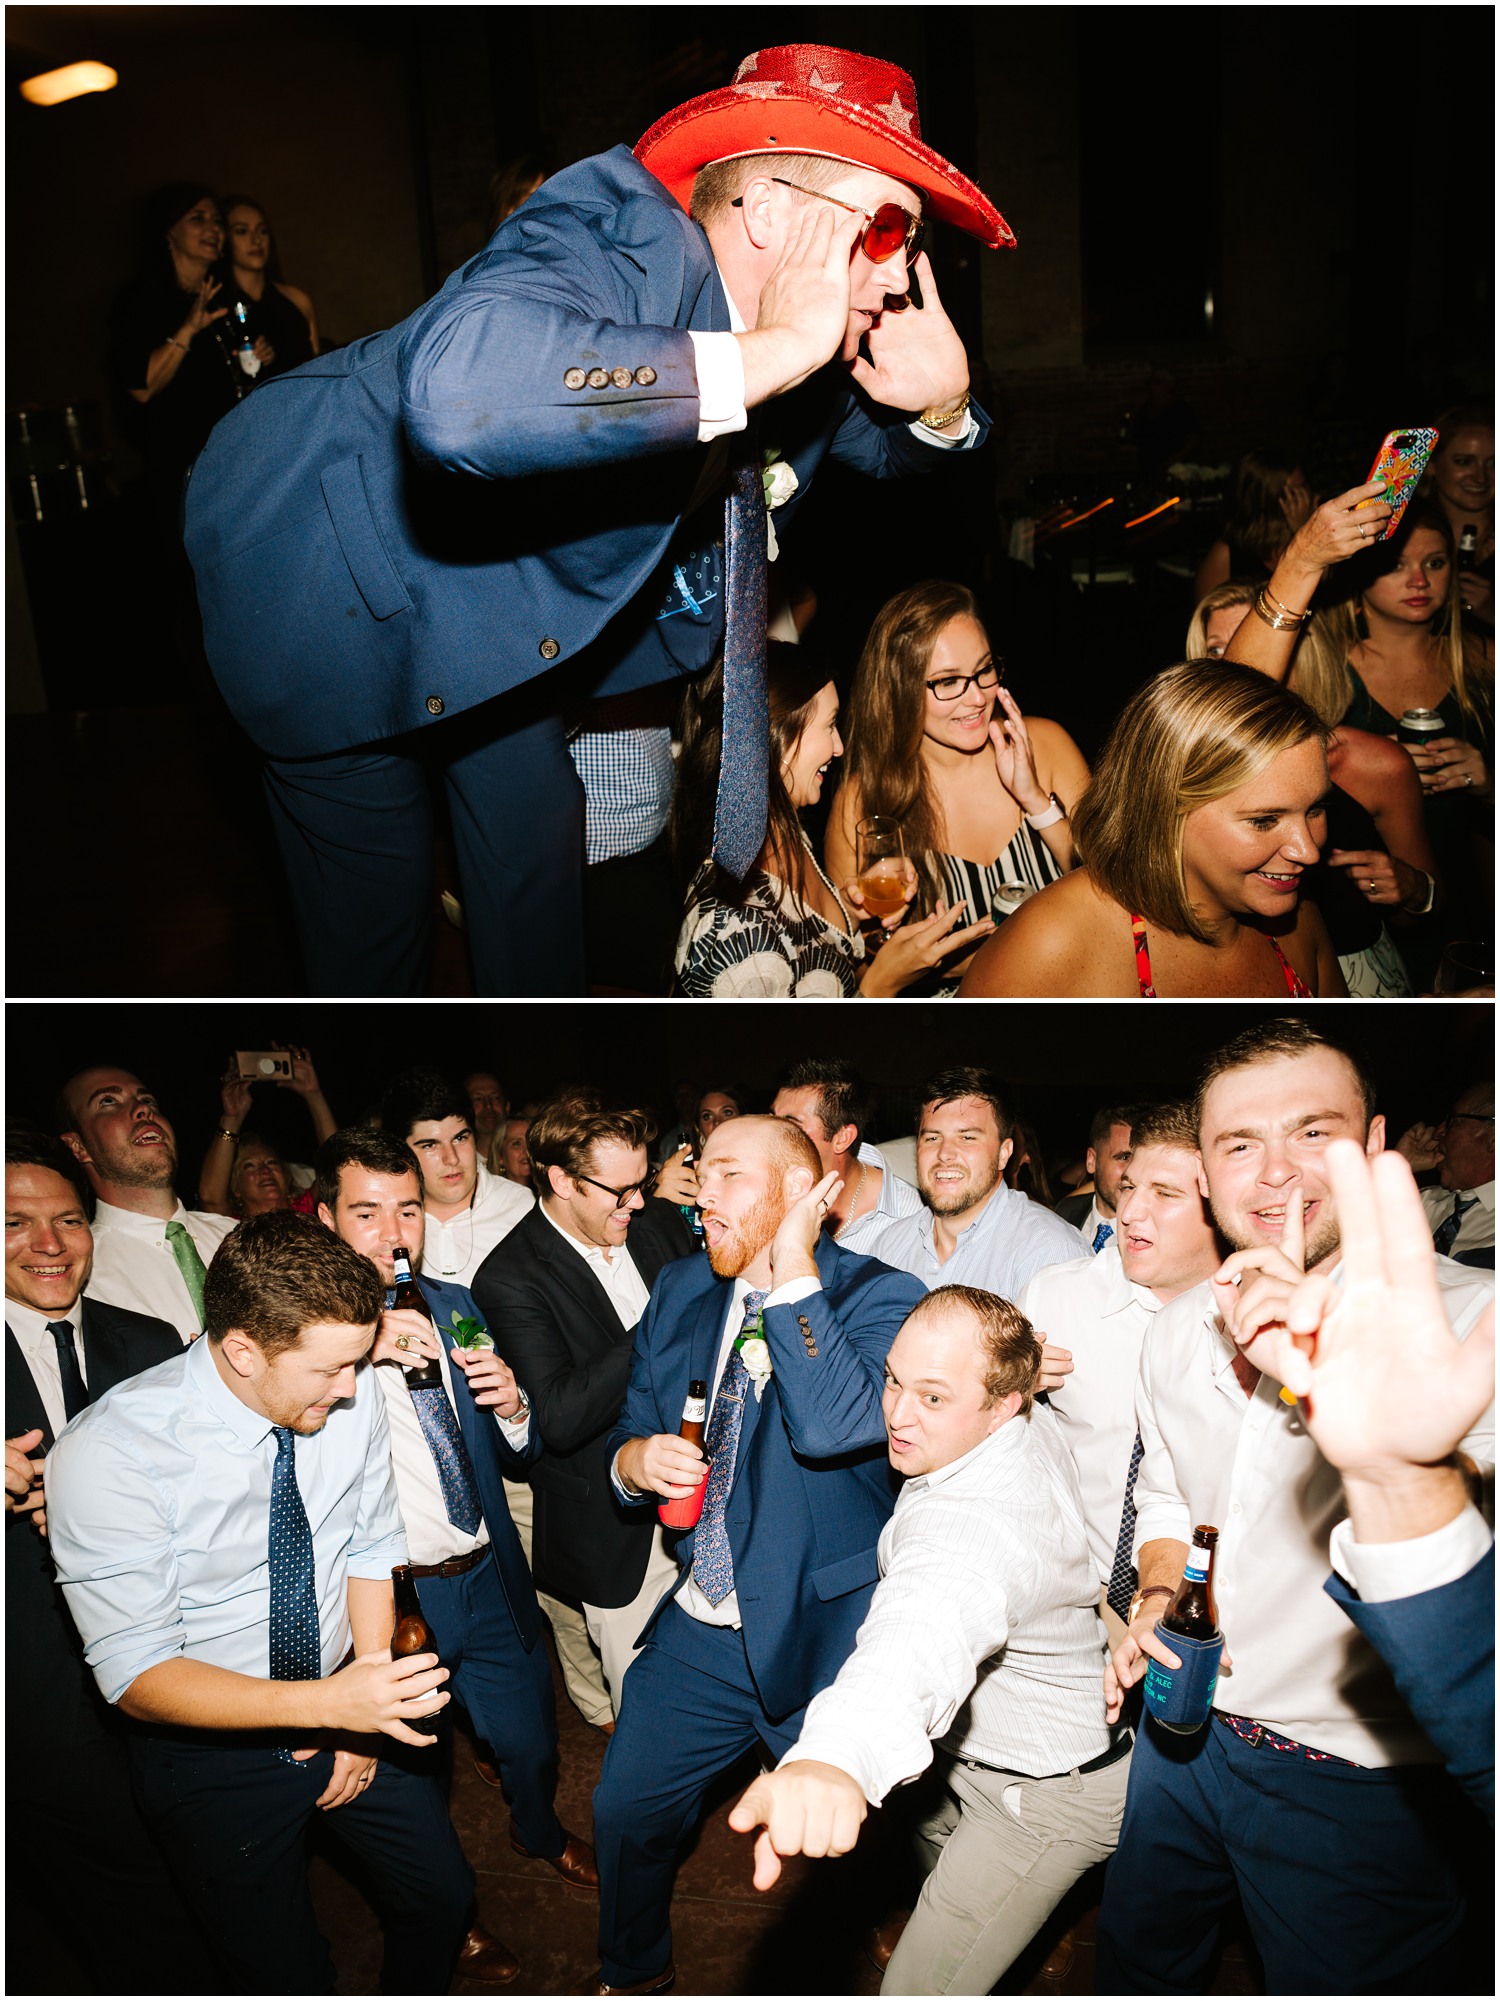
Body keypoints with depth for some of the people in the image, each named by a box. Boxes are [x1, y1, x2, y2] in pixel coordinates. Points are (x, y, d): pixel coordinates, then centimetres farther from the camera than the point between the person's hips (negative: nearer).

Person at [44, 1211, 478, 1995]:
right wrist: (327, 1704, -37)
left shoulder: (352, 1398, -16)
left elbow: (371, 1549, 0)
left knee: (443, 1895, 16)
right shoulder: (104, 1455, -29)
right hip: (212, 1747, -4)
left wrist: (368, 1693, -8)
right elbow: (136, 1676, -27)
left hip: (342, 1705, 4)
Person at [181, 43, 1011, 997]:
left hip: (502, 596, 7)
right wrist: (777, 349, -49)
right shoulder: (624, 245, -36)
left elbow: (885, 442, 11)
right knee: (374, 877, 3)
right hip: (333, 568, -7)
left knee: (537, 840, 11)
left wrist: (942, 403, -17)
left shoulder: (814, 346, -10)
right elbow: (460, 394, -57)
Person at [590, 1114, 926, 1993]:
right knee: (628, 1811, 18)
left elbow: (830, 1427, -33)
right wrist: (637, 1458, -11)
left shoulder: (879, 1297, -16)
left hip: (822, 1635, -5)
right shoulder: (681, 1289, 3)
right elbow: (629, 1431, 13)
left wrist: (793, 1274, -28)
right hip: (698, 1628, 5)